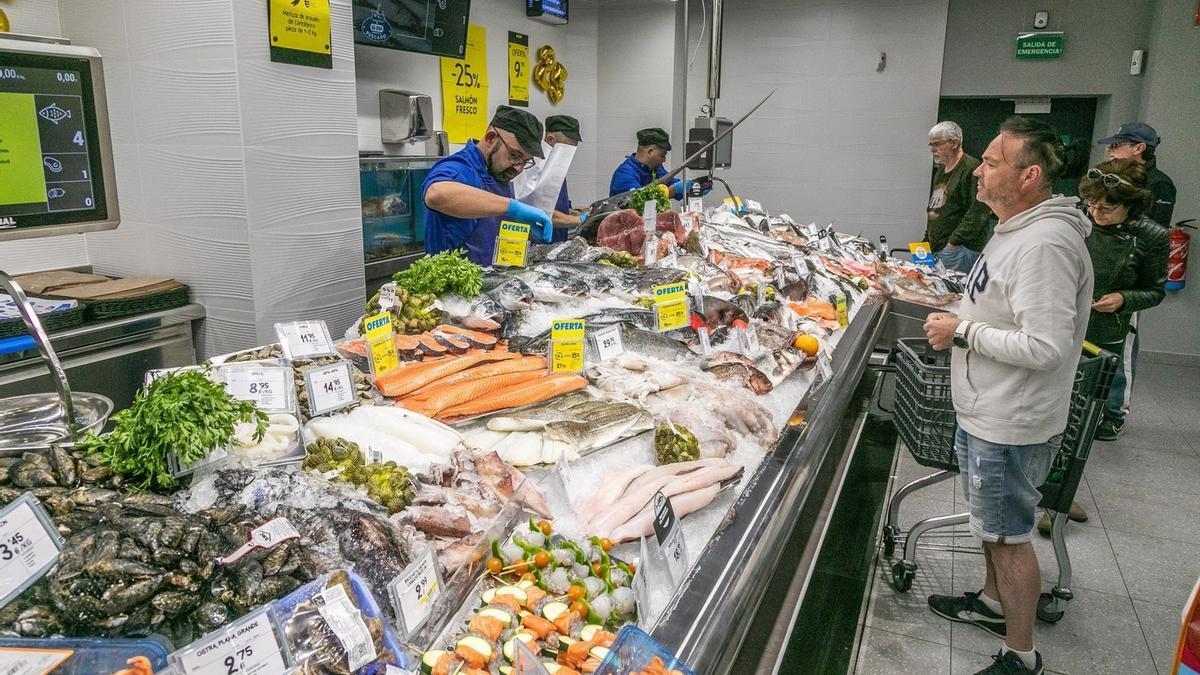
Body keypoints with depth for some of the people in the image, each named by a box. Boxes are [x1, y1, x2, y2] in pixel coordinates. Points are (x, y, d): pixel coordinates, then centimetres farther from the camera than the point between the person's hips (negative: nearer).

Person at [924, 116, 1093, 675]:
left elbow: (1044, 347, -31)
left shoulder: (1045, 244, -26)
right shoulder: (1015, 231, 8)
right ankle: (994, 602, 47)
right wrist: (961, 321, 6)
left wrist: (963, 332, -21)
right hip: (984, 413, 10)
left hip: (1010, 426, -10)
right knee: (989, 520, 26)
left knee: (1009, 535, 5)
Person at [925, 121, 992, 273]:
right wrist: (927, 240, 18)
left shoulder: (971, 169, -11)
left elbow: (977, 214, -18)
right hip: (935, 249, 9)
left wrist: (953, 242, -18)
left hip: (958, 250, -9)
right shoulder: (941, 170, 20)